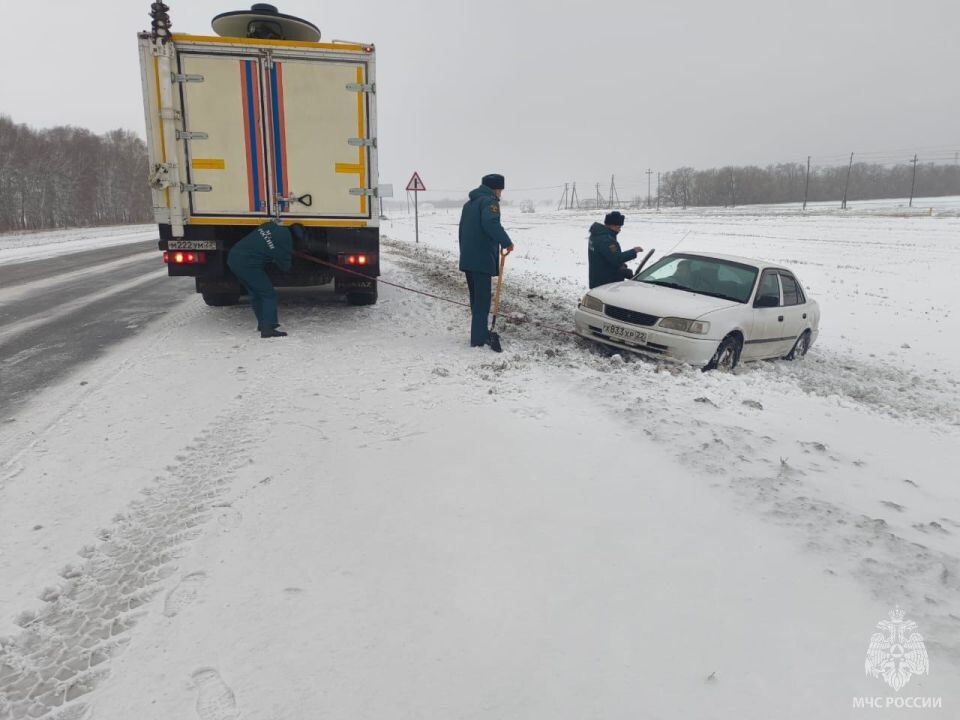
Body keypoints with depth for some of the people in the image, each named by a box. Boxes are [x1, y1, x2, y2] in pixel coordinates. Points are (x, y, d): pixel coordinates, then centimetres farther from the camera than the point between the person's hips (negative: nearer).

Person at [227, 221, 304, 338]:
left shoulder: (270, 226, 10)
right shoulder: (286, 242, -7)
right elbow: (285, 266, 6)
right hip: (248, 265, -8)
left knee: (255, 293, 21)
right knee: (268, 294, 1)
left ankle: (263, 323, 33)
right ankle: (267, 328, -6)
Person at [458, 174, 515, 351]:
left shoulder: (469, 203, 21)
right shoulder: (489, 201, -8)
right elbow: (491, 223, -27)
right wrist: (507, 242, -20)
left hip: (467, 259, 9)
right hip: (482, 259, -9)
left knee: (476, 298, 16)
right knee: (482, 300, -4)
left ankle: (481, 334, 23)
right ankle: (478, 339, -3)